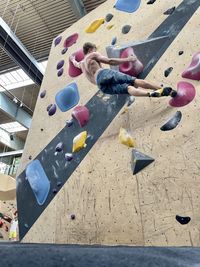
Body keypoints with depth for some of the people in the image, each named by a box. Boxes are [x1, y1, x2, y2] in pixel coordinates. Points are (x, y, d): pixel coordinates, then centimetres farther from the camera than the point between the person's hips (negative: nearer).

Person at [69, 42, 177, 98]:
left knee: (128, 88, -16)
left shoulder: (81, 64, 34)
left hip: (102, 85, 4)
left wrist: (72, 59, 82)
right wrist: (127, 59, 10)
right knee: (136, 81, -12)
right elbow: (109, 61, 7)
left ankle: (150, 93, -42)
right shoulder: (93, 55, 18)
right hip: (105, 74, -4)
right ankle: (166, 90, -24)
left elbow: (75, 64, 59)